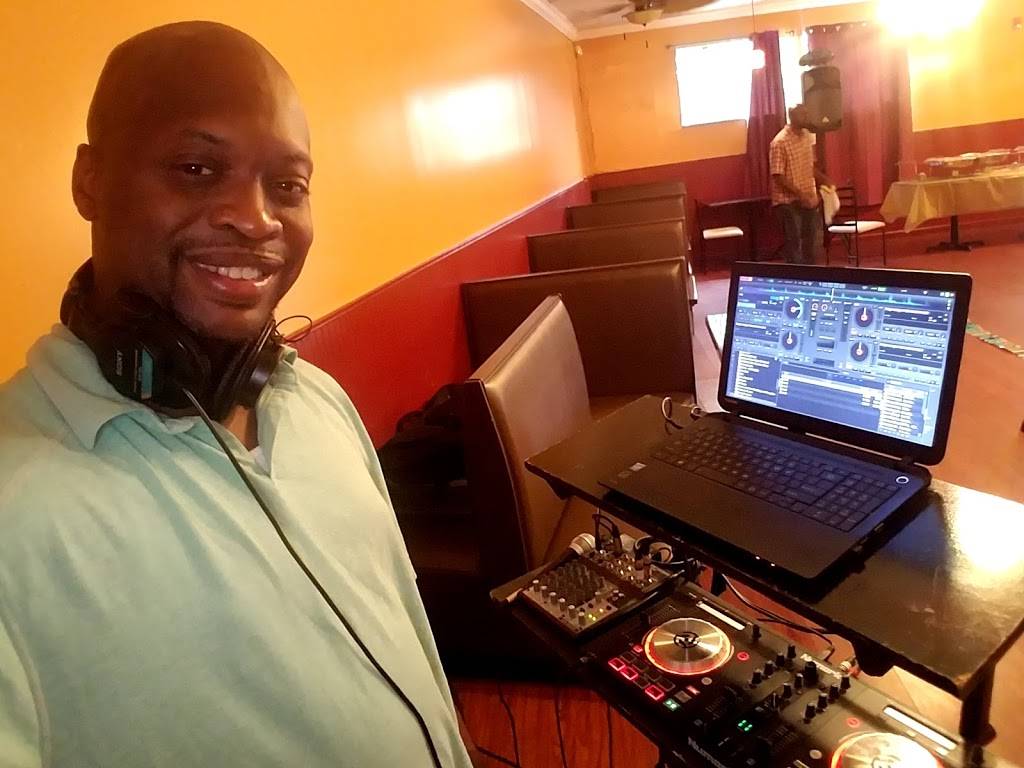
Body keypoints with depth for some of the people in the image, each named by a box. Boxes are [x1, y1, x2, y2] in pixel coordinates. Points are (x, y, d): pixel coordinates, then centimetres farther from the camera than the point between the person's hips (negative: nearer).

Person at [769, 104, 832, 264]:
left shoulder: (807, 136, 8)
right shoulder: (780, 142, -16)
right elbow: (778, 176, -19)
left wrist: (824, 180, 5)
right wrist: (800, 194, -22)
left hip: (808, 199, 8)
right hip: (788, 202, -7)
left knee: (812, 241, 12)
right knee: (794, 242, -3)